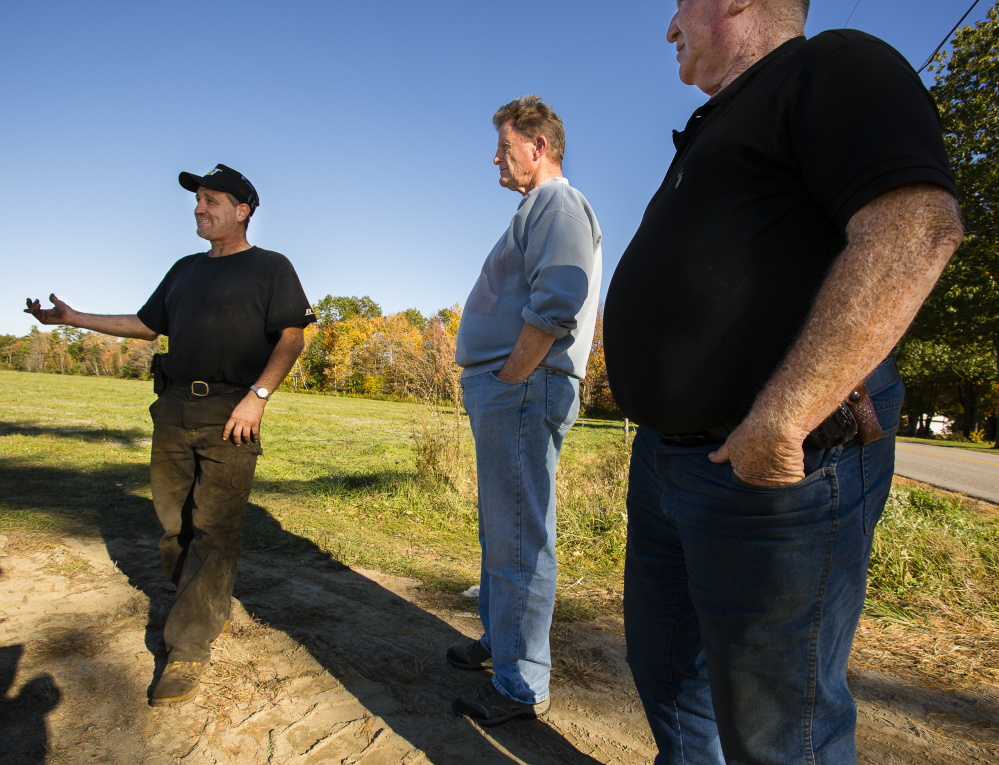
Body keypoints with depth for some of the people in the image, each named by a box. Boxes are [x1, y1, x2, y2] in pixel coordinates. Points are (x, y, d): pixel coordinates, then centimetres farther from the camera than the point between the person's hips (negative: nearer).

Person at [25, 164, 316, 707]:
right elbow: (147, 324, 27)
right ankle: (211, 612, 27)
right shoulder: (185, 270, 23)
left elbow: (292, 337, -6)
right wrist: (74, 318, 21)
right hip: (173, 409, 7)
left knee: (214, 530, -8)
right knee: (174, 524, 9)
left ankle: (189, 648, -1)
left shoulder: (270, 268, 4)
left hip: (230, 413, -6)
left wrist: (256, 396, -16)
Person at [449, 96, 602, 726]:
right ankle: (499, 641, 35)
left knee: (518, 540, -4)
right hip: (501, 392, 11)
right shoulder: (535, 211, 25)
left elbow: (556, 307, -23)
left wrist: (509, 378, -18)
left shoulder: (559, 204, -7)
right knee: (500, 532, 19)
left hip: (521, 391, -11)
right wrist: (494, 388, 16)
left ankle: (522, 685, 9)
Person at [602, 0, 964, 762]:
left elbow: (915, 229, -22)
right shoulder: (720, 124, 24)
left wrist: (780, 419, -27)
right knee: (666, 664, 22)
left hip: (778, 466, -9)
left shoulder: (832, 67, -4)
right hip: (671, 455, 10)